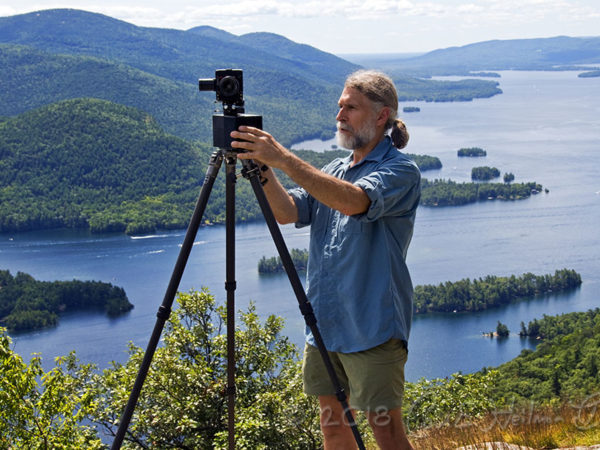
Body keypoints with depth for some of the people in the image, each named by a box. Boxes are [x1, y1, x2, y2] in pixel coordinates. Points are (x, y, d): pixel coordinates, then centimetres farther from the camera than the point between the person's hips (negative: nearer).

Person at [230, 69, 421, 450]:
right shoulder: (334, 171, 15)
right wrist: (262, 169, -12)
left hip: (372, 326, -7)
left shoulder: (400, 171, -10)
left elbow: (353, 202, -29)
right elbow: (288, 212, 5)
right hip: (324, 320, 8)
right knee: (331, 419, 14)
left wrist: (283, 159, -32)